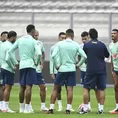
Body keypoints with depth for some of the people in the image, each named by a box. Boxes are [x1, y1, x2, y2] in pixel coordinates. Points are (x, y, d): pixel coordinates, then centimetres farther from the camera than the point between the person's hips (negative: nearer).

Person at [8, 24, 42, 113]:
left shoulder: (20, 40, 8)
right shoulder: (33, 41, -6)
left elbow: (10, 51, 8)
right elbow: (39, 53, -20)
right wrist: (37, 62, -4)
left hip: (22, 65, 5)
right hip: (30, 65, -5)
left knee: (22, 87, 12)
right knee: (28, 86, -7)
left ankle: (21, 108, 18)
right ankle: (27, 108, -11)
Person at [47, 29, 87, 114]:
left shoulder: (60, 44, -4)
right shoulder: (76, 45, -1)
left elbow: (53, 55, -13)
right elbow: (84, 56, -4)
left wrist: (57, 65, -2)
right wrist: (78, 64, 9)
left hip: (62, 69, 0)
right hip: (72, 69, 0)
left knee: (56, 88, 7)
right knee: (70, 89, 2)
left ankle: (51, 108, 5)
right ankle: (68, 109, -3)